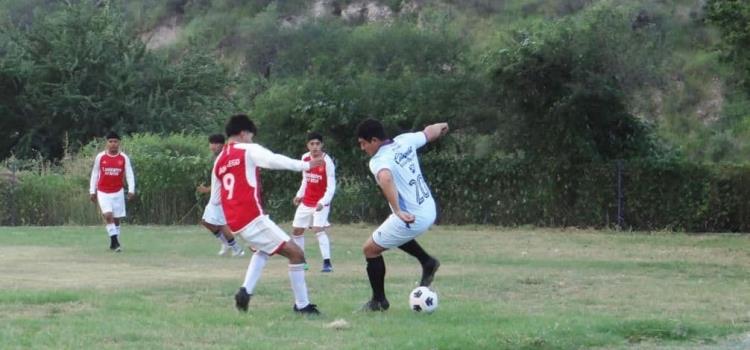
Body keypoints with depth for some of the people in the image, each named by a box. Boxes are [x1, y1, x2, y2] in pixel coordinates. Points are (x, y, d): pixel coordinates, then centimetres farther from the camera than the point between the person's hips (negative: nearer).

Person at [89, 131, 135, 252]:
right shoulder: (100, 157, -2)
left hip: (118, 192, 1)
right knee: (108, 216, -18)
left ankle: (114, 243, 19)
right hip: (103, 192, -1)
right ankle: (115, 242, -17)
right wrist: (92, 191, 4)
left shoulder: (124, 158, -3)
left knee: (116, 218, 6)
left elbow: (129, 174, -4)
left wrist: (131, 190, -17)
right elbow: (94, 174, 6)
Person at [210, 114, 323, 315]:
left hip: (234, 223, 8)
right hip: (252, 219, -8)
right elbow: (274, 160, -21)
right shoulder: (248, 150, -2)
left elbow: (215, 200, 24)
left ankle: (246, 291, 12)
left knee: (263, 249, 34)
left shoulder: (219, 161, 18)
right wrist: (305, 165, -19)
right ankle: (302, 305, -3)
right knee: (296, 253, -2)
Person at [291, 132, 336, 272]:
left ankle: (327, 263, -22)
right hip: (306, 202, 7)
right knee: (296, 230, 11)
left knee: (318, 229, -24)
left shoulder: (327, 162, -19)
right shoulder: (304, 158, 0)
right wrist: (299, 195, 6)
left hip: (320, 203, -7)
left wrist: (323, 202, -35)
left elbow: (331, 186, -22)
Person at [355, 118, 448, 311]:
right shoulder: (405, 140, 1)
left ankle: (379, 301, 19)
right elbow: (429, 132, 20)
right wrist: (441, 127, 43)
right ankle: (427, 262, 27)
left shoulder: (378, 161, -20)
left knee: (370, 250, 10)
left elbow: (385, 179, -43)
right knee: (393, 232, 36)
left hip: (410, 218, -8)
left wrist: (398, 211, -48)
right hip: (429, 211, 8)